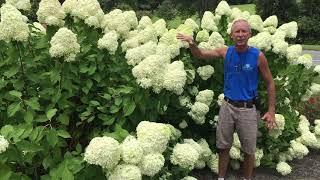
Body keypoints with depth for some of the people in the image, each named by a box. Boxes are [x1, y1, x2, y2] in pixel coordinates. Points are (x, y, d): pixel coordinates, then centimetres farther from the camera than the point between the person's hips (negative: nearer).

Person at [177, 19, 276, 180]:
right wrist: (192, 44, -18)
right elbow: (200, 54, 5)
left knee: (249, 151, 10)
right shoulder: (226, 52, -3)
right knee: (224, 147, 14)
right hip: (227, 106, 2)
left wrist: (271, 111, -6)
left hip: (248, 109, -2)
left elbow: (270, 83, -2)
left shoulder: (258, 56, -10)